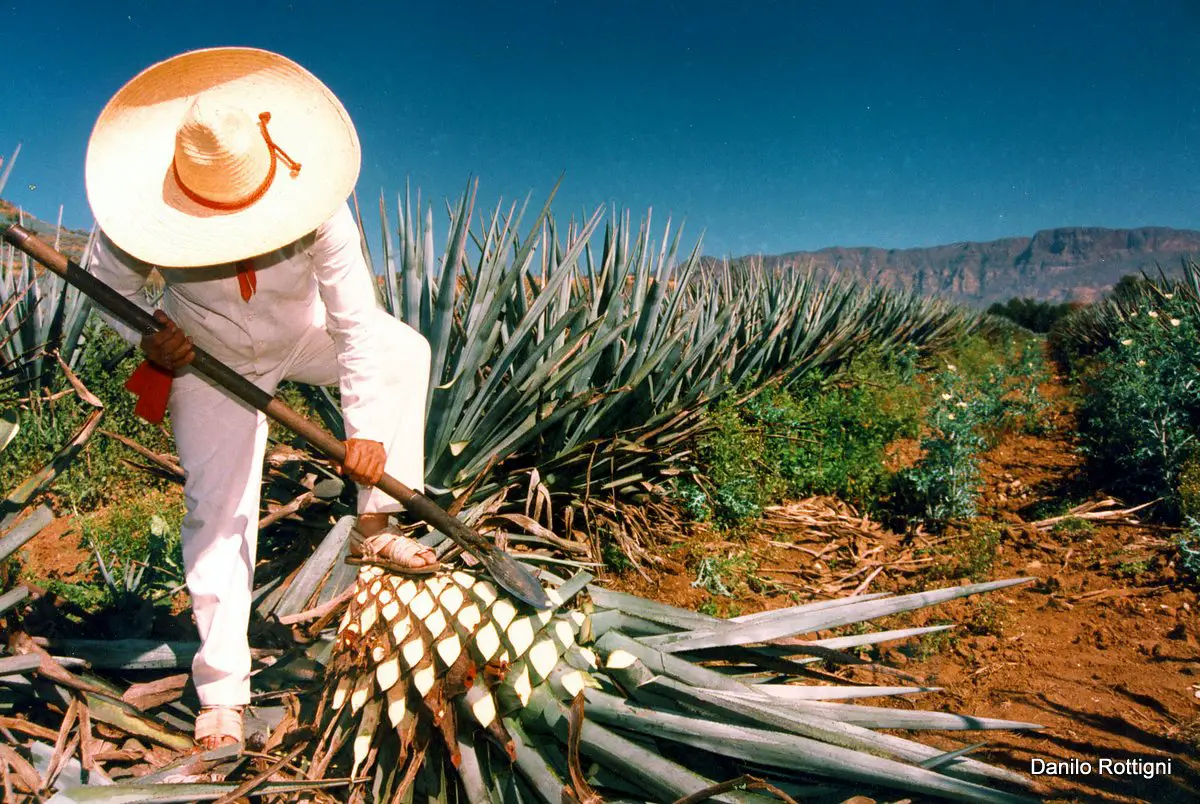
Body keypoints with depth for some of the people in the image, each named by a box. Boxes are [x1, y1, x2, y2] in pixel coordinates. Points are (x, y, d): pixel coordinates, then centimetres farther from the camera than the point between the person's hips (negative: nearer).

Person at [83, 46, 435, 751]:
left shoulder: (316, 207, -32)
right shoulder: (147, 218, -29)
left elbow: (355, 319, -31)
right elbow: (107, 281, -8)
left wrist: (367, 427, -36)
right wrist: (146, 339, -28)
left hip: (301, 336, 2)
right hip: (210, 360, -2)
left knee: (406, 350, -18)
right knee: (218, 508, -7)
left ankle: (374, 525, -11)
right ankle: (222, 693, 4)